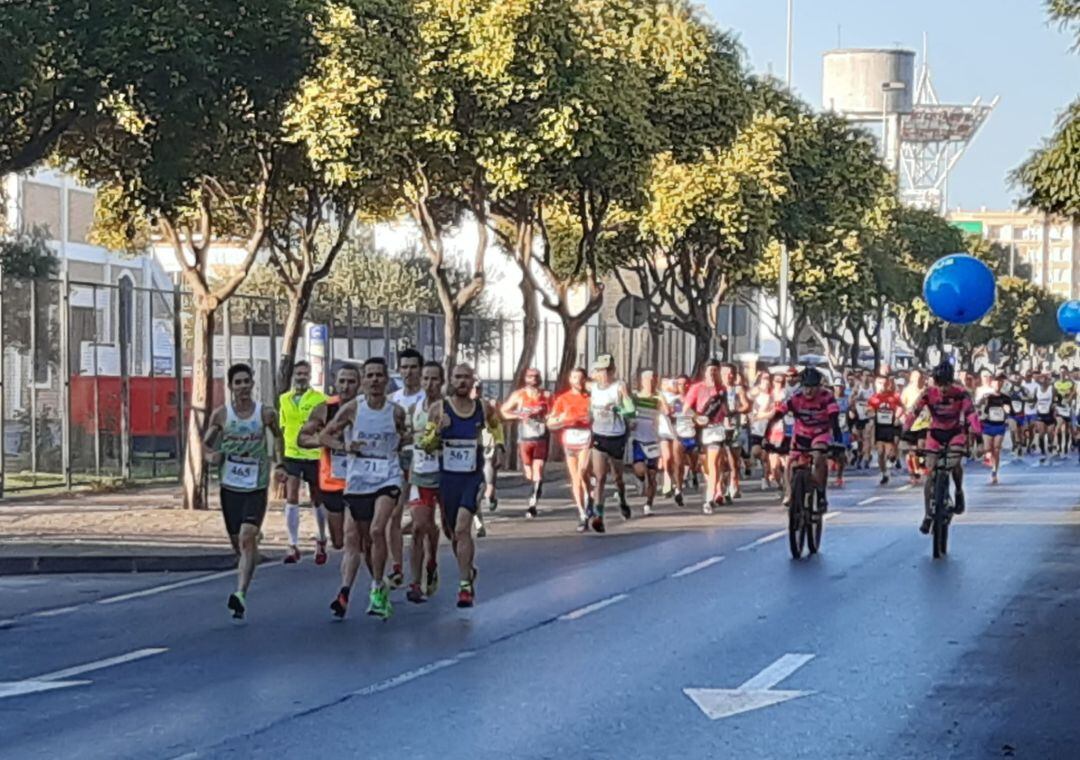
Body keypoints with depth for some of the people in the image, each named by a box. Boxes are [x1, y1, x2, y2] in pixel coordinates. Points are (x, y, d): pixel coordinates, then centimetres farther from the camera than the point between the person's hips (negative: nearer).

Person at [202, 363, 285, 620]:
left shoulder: (266, 414, -3)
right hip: (230, 485, 2)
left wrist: (279, 465, 6)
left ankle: (241, 594, -25)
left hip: (257, 485, -2)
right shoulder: (220, 415, -2)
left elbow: (278, 437, 17)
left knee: (247, 538, -18)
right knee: (237, 543, 11)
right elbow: (206, 444, 9)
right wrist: (211, 457, -14)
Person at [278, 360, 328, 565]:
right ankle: (293, 545, -4)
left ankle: (321, 541, 27)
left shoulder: (320, 399, -2)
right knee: (291, 499, -7)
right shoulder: (284, 400, 8)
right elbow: (282, 429, 15)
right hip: (291, 454, 2)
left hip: (314, 455, -2)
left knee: (318, 500, 9)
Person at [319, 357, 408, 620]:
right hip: (358, 479, 1)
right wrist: (344, 445, -12)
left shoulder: (396, 411, 1)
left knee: (377, 529, -21)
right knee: (356, 537, 7)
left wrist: (404, 441, 0)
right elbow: (325, 435, 5)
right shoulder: (352, 409, -2)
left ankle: (377, 588, -9)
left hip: (388, 478, -1)